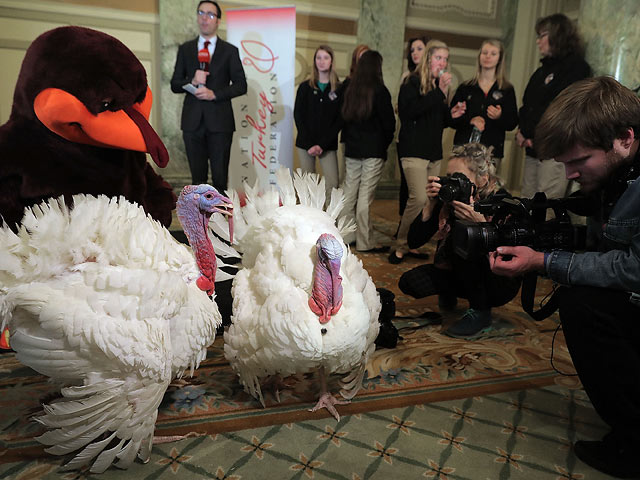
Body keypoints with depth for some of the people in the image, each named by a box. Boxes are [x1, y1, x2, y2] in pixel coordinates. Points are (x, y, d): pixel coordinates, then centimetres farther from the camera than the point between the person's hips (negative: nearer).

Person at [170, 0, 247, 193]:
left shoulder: (230, 51, 7)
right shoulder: (185, 49, 13)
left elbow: (241, 85, 3)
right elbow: (174, 85, 10)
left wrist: (214, 94, -11)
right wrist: (192, 81, -11)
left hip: (220, 121, -2)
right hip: (192, 121, 2)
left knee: (220, 175, -1)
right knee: (197, 175, 6)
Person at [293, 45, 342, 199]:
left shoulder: (339, 89, 2)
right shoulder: (305, 87, 7)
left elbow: (339, 120, -1)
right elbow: (298, 116, 2)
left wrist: (322, 145, -11)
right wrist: (310, 144, -9)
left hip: (328, 146, -1)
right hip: (305, 144, 1)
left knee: (332, 184, -11)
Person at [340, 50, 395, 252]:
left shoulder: (349, 89, 6)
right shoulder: (379, 90, -9)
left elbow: (343, 116, 11)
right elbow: (389, 122, -6)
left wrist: (349, 139, 16)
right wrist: (384, 143, 10)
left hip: (351, 148, 5)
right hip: (373, 150, -5)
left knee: (349, 192, 11)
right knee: (365, 196, -4)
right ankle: (365, 242, 2)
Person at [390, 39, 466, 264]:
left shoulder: (440, 85, 19)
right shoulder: (412, 82, -2)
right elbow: (410, 111, -19)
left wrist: (451, 114, 6)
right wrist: (439, 92, -19)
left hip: (434, 152, 7)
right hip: (414, 150, -7)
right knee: (419, 198, -19)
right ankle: (401, 246, -6)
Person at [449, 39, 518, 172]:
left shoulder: (507, 90, 11)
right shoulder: (465, 88, 12)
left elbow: (512, 124, 7)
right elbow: (451, 118, 7)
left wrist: (500, 117, -14)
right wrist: (470, 120, -11)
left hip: (491, 152, 0)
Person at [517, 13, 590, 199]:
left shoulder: (576, 67, -3)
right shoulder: (542, 70, 23)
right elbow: (527, 105, 17)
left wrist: (526, 132, -8)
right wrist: (522, 131, -3)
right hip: (534, 148, 8)